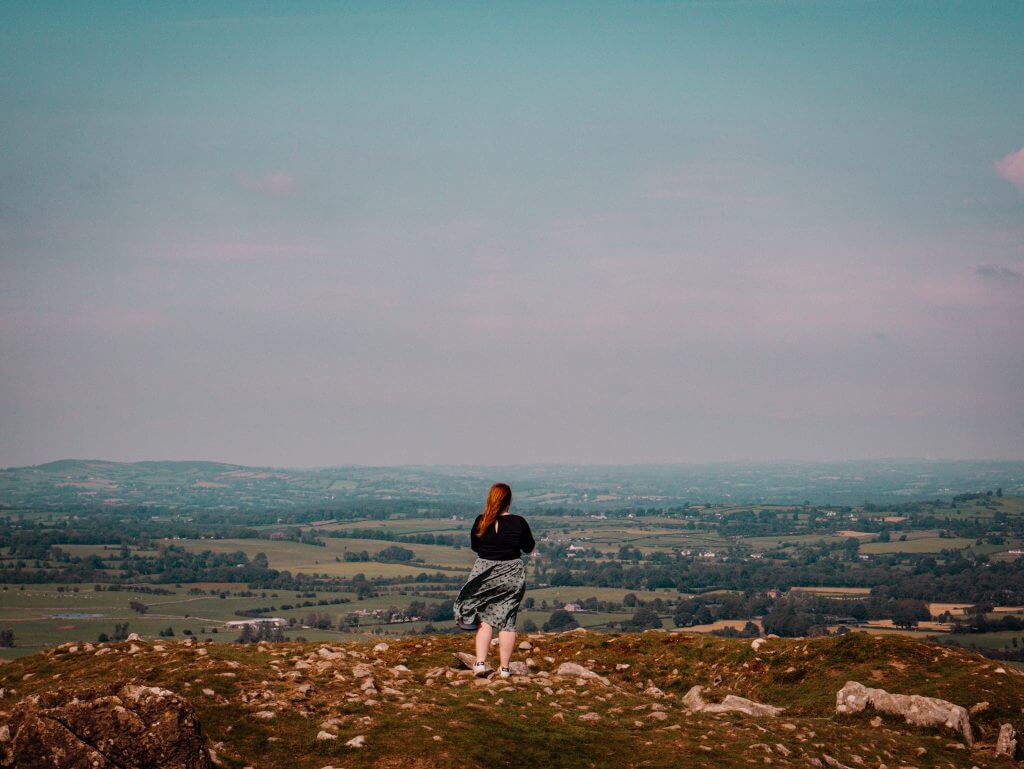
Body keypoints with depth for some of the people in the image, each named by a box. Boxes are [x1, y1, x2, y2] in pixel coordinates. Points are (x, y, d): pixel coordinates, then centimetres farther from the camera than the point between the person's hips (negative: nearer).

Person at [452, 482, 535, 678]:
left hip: (484, 573, 1)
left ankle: (480, 663, -1)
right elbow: (529, 548, 2)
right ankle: (504, 668, 9)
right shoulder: (518, 522, -11)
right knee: (507, 621, 6)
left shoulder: (481, 522, -8)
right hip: (511, 574, -1)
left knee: (485, 618, 11)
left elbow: (474, 546, 6)